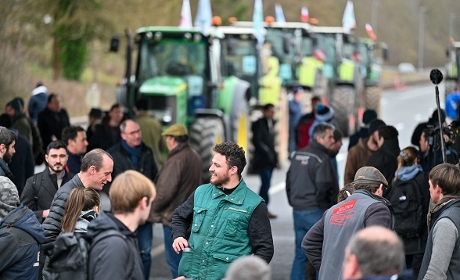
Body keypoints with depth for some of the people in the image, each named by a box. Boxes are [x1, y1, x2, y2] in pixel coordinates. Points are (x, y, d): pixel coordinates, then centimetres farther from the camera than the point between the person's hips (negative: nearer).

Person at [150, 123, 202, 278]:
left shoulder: (176, 160, -21)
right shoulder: (195, 157, 8)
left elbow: (165, 191, -23)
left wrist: (153, 208, -7)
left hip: (173, 217, -9)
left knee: (174, 258, -3)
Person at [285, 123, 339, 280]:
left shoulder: (297, 155, 11)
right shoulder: (322, 159, -15)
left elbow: (289, 181, 17)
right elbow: (323, 187, -22)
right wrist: (326, 206, -6)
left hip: (298, 211, 8)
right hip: (316, 212, -8)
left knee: (300, 255, 12)